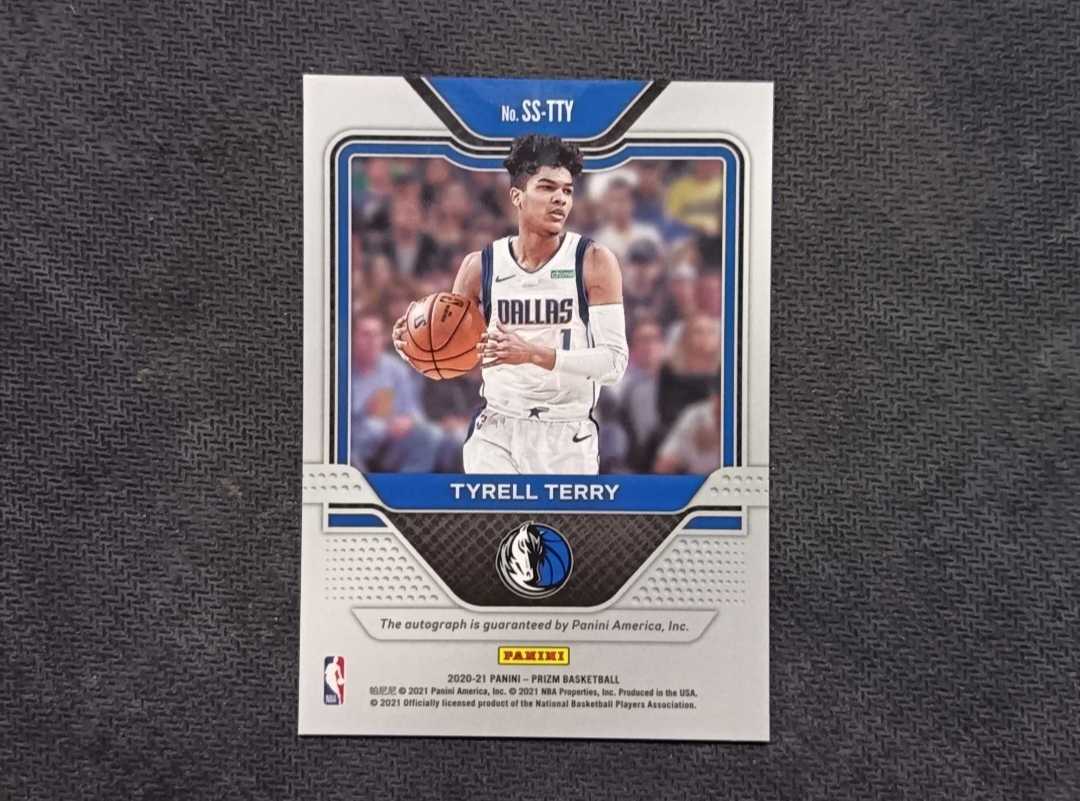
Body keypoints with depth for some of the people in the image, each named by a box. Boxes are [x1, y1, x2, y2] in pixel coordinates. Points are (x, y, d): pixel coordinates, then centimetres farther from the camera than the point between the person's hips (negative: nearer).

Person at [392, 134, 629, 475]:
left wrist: (534, 353, -27)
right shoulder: (480, 265, -1)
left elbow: (614, 361, -15)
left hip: (568, 436, -1)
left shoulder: (594, 261, -9)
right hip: (496, 430, 1)